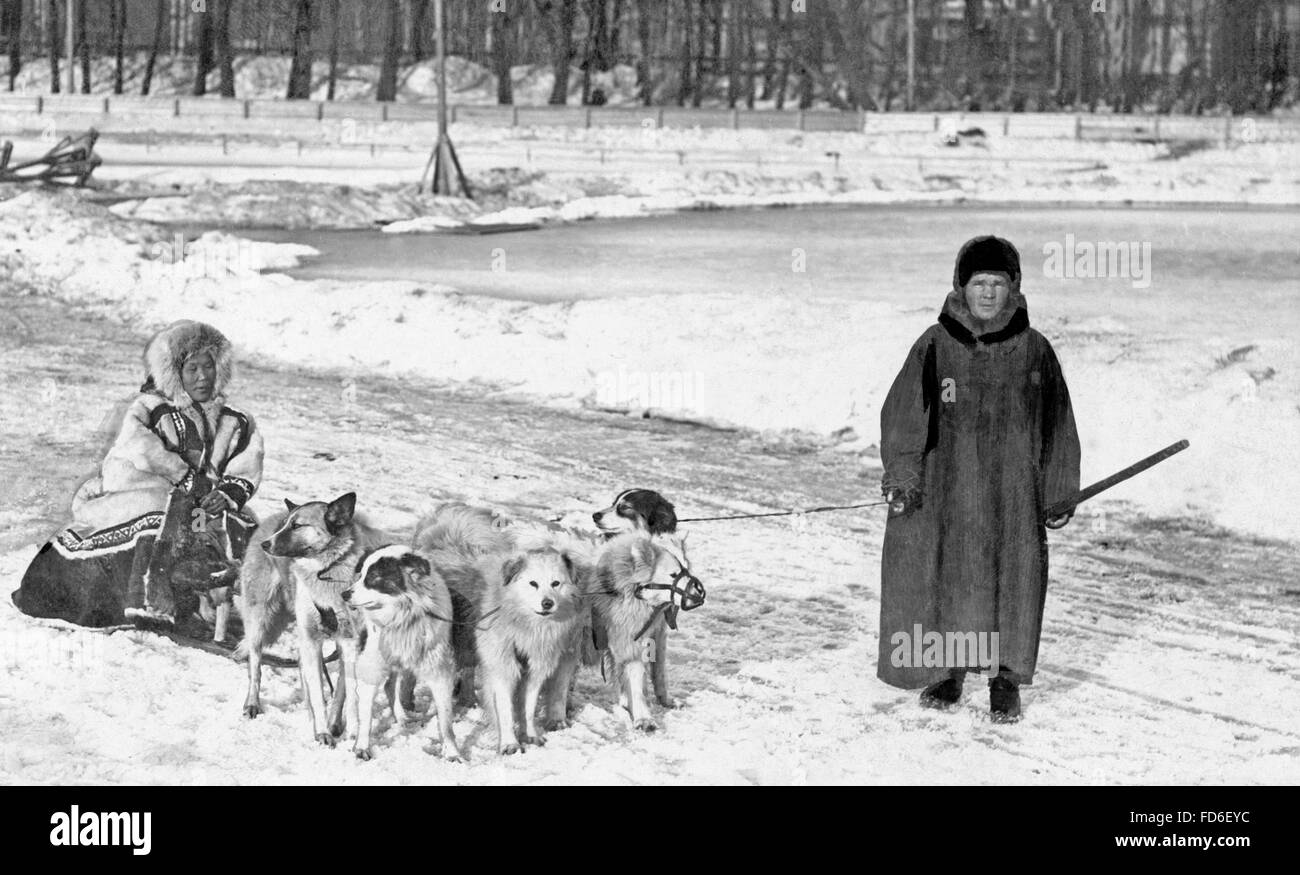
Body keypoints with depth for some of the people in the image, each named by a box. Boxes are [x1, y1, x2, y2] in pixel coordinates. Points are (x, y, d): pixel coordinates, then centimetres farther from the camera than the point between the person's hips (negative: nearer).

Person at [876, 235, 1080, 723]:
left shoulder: (1033, 350, 3)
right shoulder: (935, 346, 0)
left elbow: (1057, 426, 9)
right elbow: (904, 413, 0)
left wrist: (1060, 495, 10)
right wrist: (901, 476, -10)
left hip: (1015, 491, 0)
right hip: (948, 490, 0)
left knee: (1014, 578, -2)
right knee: (948, 577, 5)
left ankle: (1005, 680, 11)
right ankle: (947, 669, 22)